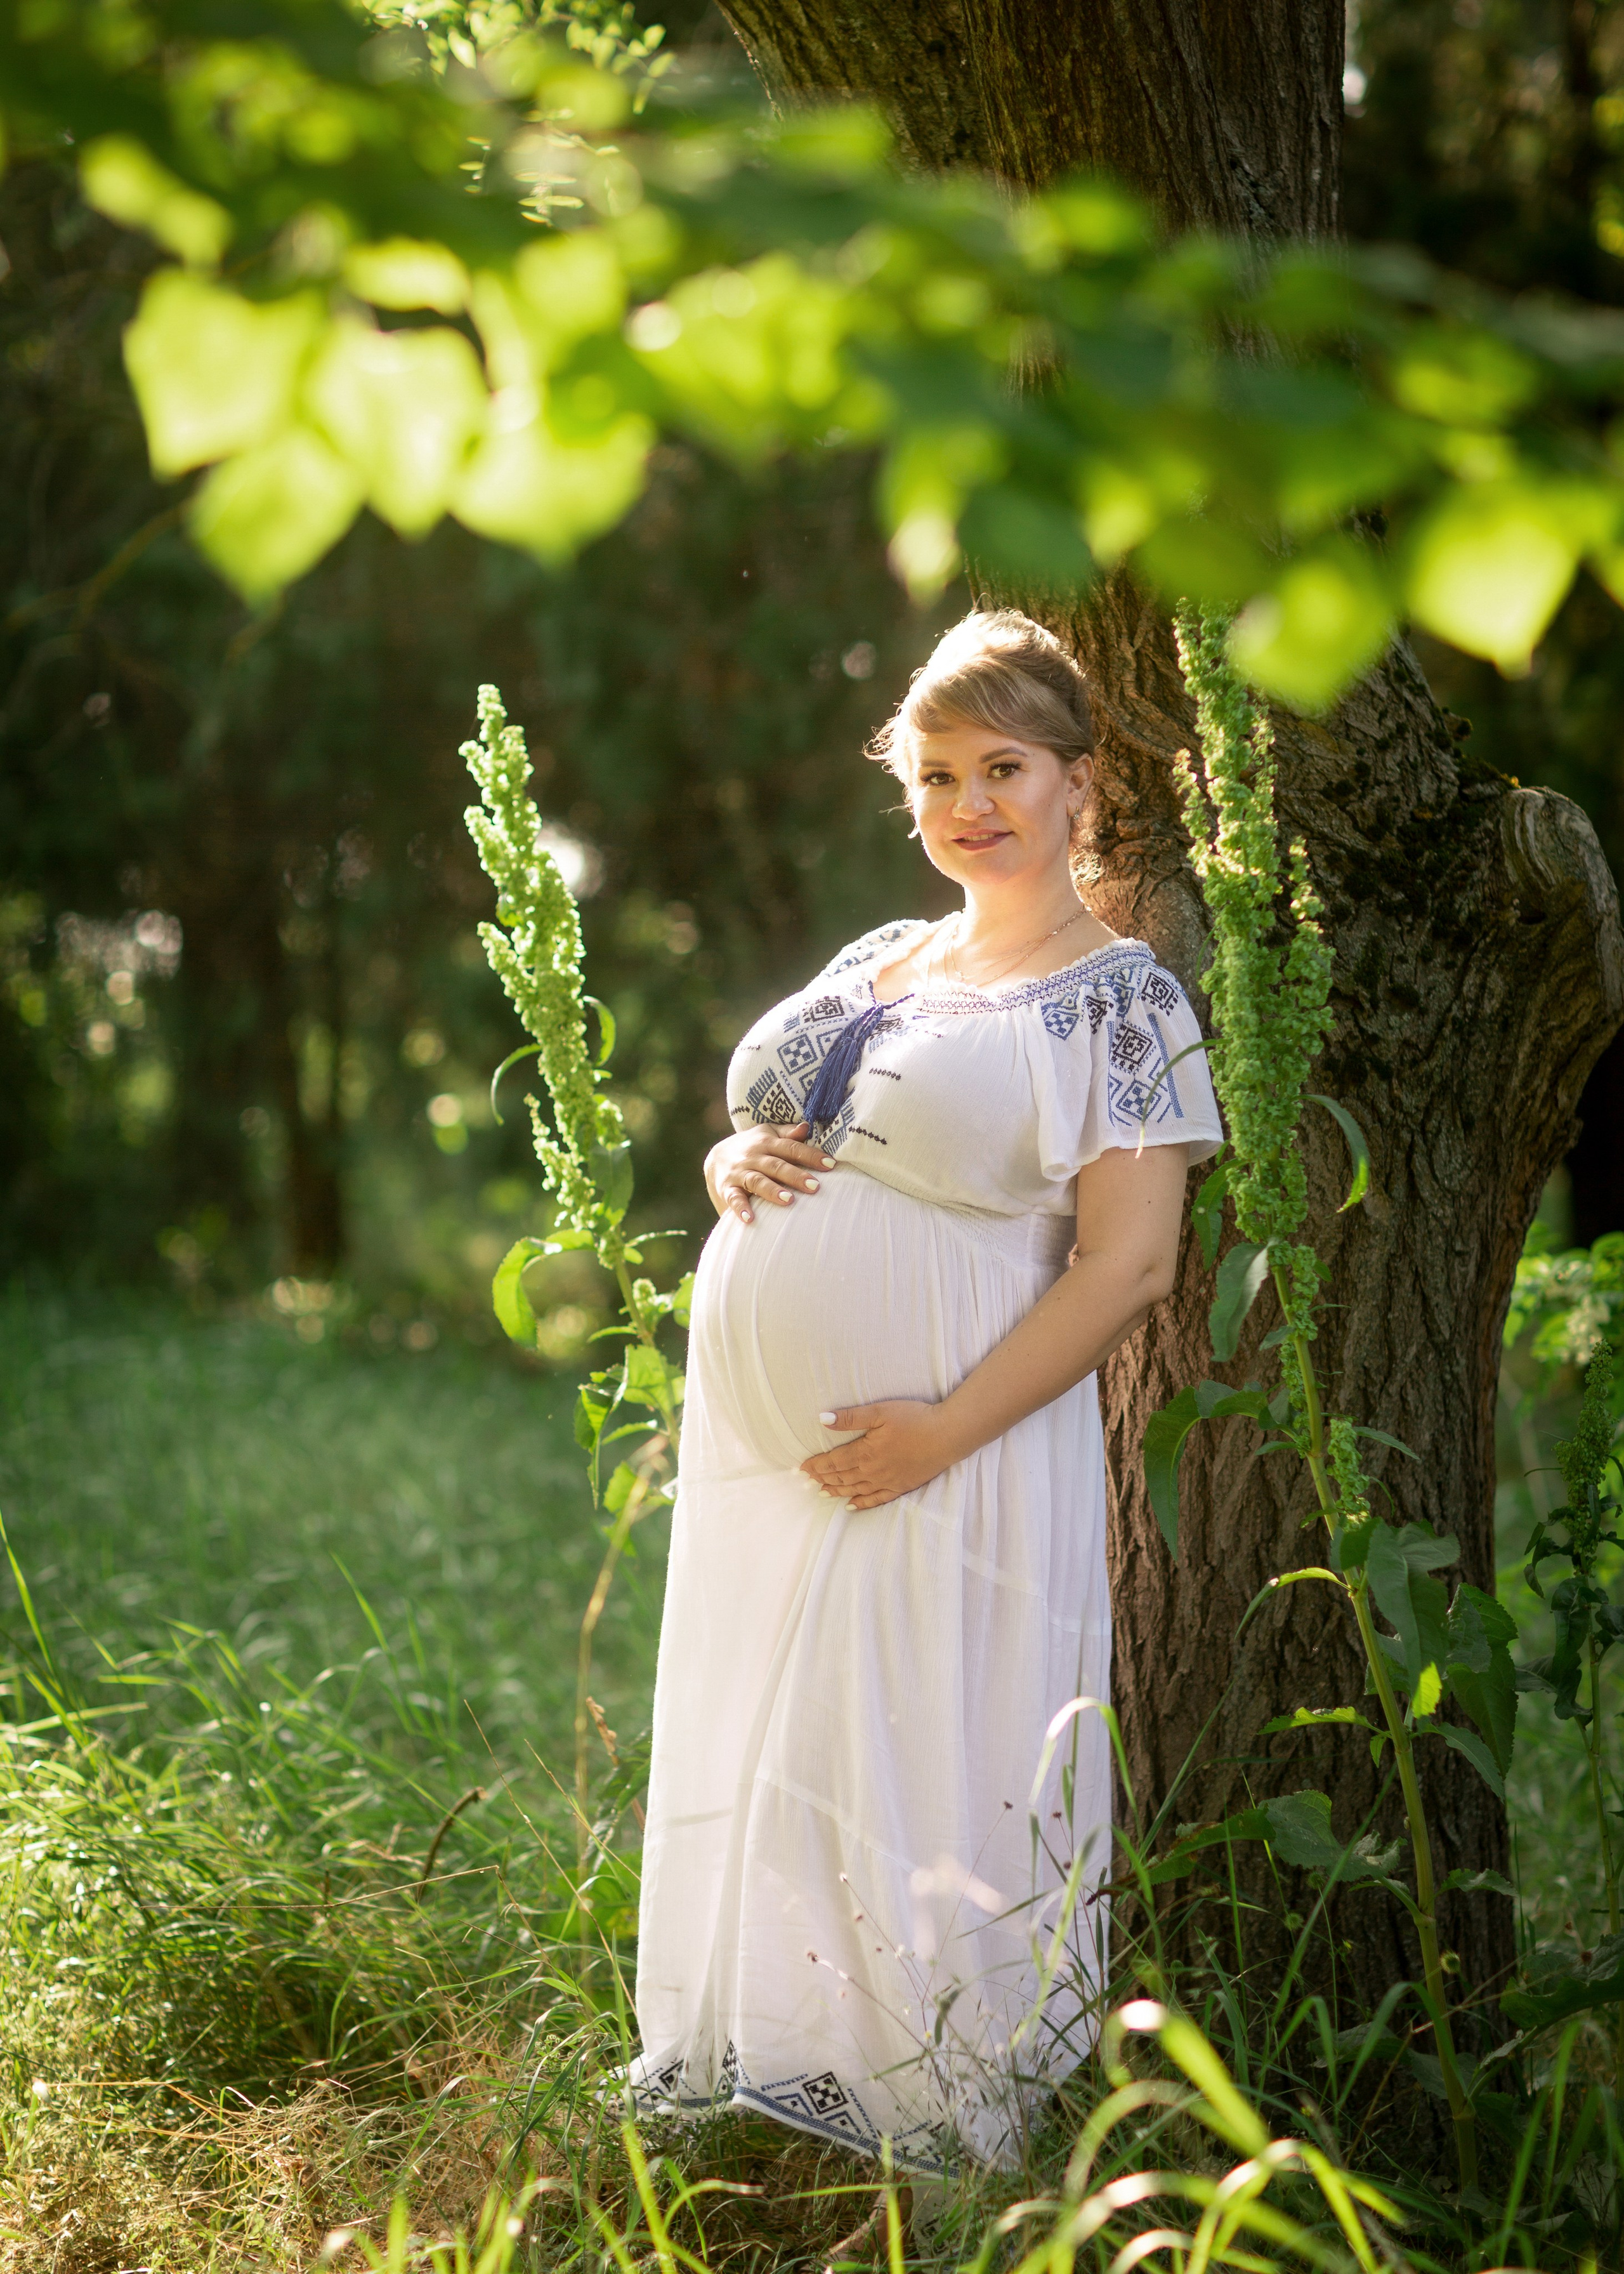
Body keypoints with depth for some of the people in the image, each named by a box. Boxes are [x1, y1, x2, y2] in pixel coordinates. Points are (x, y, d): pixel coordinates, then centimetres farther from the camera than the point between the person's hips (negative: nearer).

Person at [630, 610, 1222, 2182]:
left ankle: (936, 2133, 16)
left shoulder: (1122, 998, -6)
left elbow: (1128, 1262, -13)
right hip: (758, 1450, 7)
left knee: (922, 1779, -1)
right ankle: (752, 2070, 30)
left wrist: (942, 1432, -20)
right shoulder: (873, 962, 14)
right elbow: (760, 1128, 25)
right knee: (752, 1760, 13)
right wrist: (738, 1164, -1)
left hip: (941, 1460, -7)